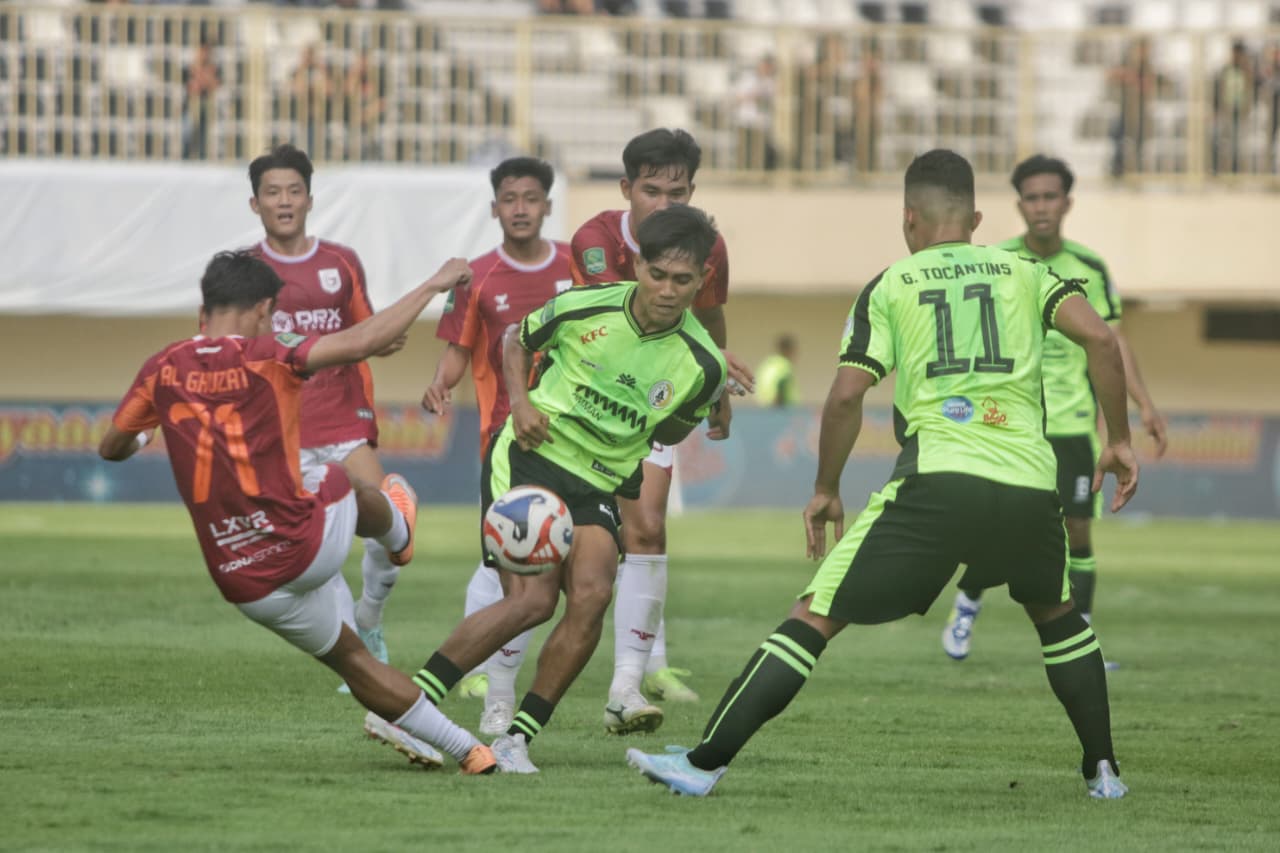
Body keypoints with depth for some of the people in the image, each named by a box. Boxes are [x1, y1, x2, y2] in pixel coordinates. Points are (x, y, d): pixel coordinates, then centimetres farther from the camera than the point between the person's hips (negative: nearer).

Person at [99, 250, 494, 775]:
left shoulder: (163, 369, -1)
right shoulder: (264, 357, -13)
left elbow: (111, 448, 10)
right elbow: (362, 343, -21)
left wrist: (140, 440, 36)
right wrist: (434, 285, -8)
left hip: (247, 586, 3)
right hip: (309, 546, -3)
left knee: (351, 658, 21)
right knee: (341, 481, 31)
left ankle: (465, 748, 27)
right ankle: (398, 533, 63)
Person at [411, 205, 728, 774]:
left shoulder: (702, 364, -4)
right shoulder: (583, 308, -9)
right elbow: (516, 339, 12)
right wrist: (521, 402, -3)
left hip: (598, 486, 3)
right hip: (528, 457, -3)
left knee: (591, 594, -23)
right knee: (534, 600, -21)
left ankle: (517, 738, -11)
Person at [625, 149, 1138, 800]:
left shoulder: (890, 286, 12)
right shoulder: (1022, 273, 18)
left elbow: (846, 395, 2)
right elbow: (1100, 338, 3)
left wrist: (825, 491, 14)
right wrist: (1118, 442, 12)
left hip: (936, 481, -3)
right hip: (1029, 486, 3)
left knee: (814, 619, 2)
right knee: (1056, 615, 32)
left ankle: (705, 761, -3)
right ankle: (1102, 770, 30)